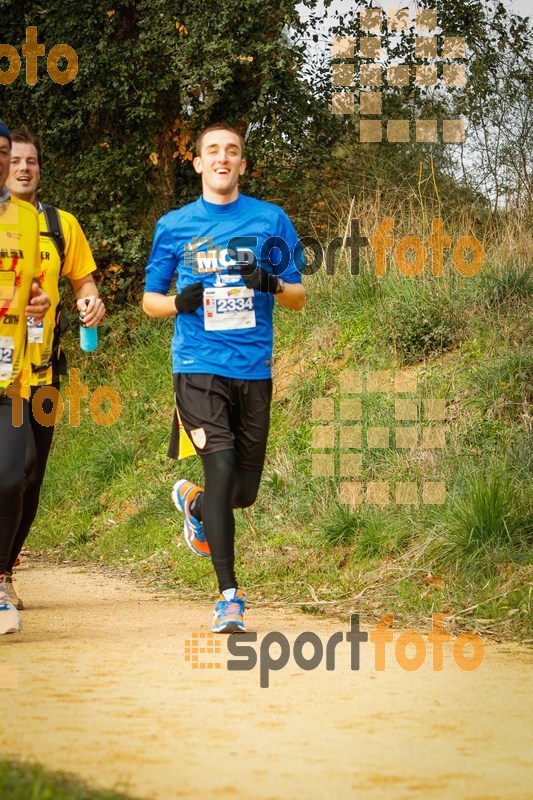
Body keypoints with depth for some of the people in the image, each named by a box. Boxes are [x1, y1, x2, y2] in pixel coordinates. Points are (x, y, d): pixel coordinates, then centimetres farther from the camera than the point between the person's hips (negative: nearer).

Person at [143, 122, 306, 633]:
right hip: (198, 366, -2)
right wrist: (179, 303, -8)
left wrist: (271, 284, -13)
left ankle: (193, 503, 42)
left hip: (254, 369, 2)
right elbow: (150, 299, 14)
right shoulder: (174, 226, 8)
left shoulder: (271, 221, 8)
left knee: (244, 490, 6)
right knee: (221, 466, -18)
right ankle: (229, 595, -14)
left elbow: (298, 298, 10)